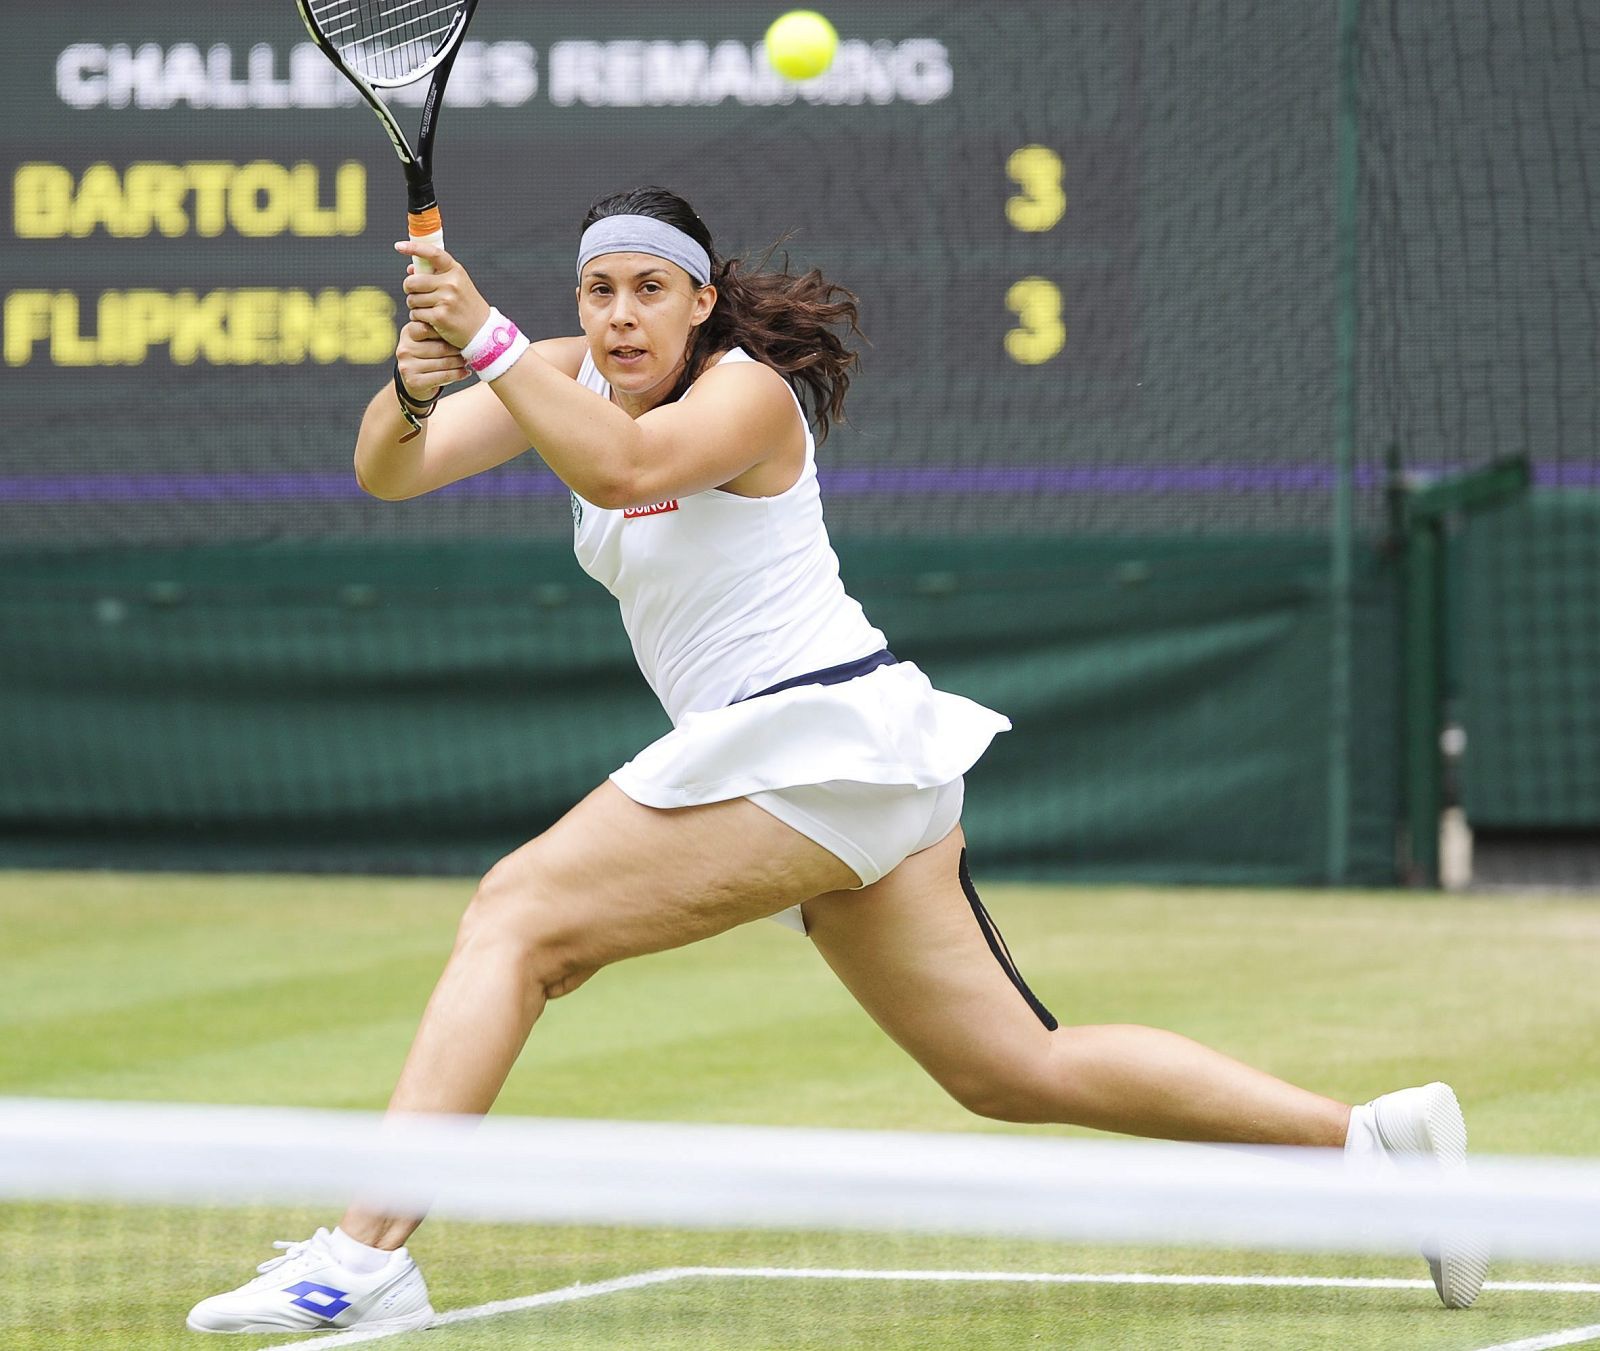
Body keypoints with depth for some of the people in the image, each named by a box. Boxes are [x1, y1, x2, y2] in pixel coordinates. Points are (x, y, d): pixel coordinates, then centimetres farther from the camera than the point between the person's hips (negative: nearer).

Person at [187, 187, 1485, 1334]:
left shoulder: (748, 390, -12)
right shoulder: (570, 379, 10)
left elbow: (620, 462, -34)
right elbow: (389, 472, 0)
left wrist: (485, 335, -37)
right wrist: (415, 382, -21)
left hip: (823, 731, -9)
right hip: (824, 769, 9)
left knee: (518, 917, -16)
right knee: (1022, 1071, 9)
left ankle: (367, 1254, -24)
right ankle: (1374, 1137, 9)